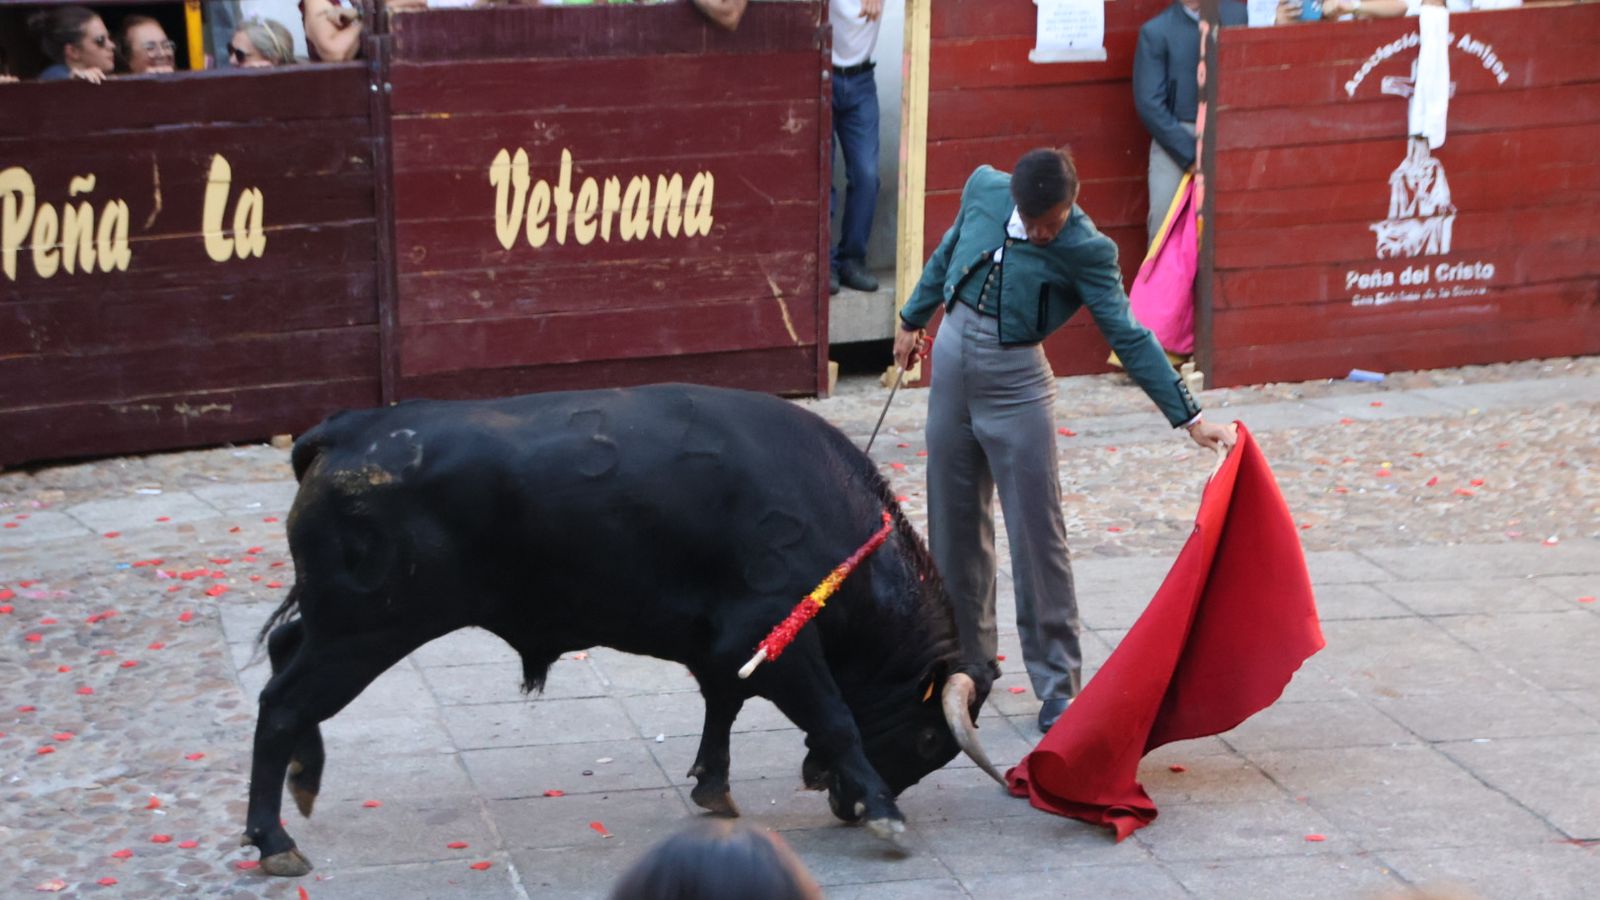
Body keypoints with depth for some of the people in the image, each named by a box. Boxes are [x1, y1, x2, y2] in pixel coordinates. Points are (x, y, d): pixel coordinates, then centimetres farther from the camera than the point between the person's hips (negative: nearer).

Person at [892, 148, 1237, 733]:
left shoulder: (1085, 251, -15)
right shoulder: (984, 189, -3)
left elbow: (1129, 338, -17)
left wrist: (1189, 417, -22)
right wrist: (913, 319, 26)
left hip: (1015, 382, -4)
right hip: (951, 361, 5)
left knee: (1037, 533, -6)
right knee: (955, 527, 10)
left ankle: (1057, 685, 1)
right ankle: (969, 660, 24)